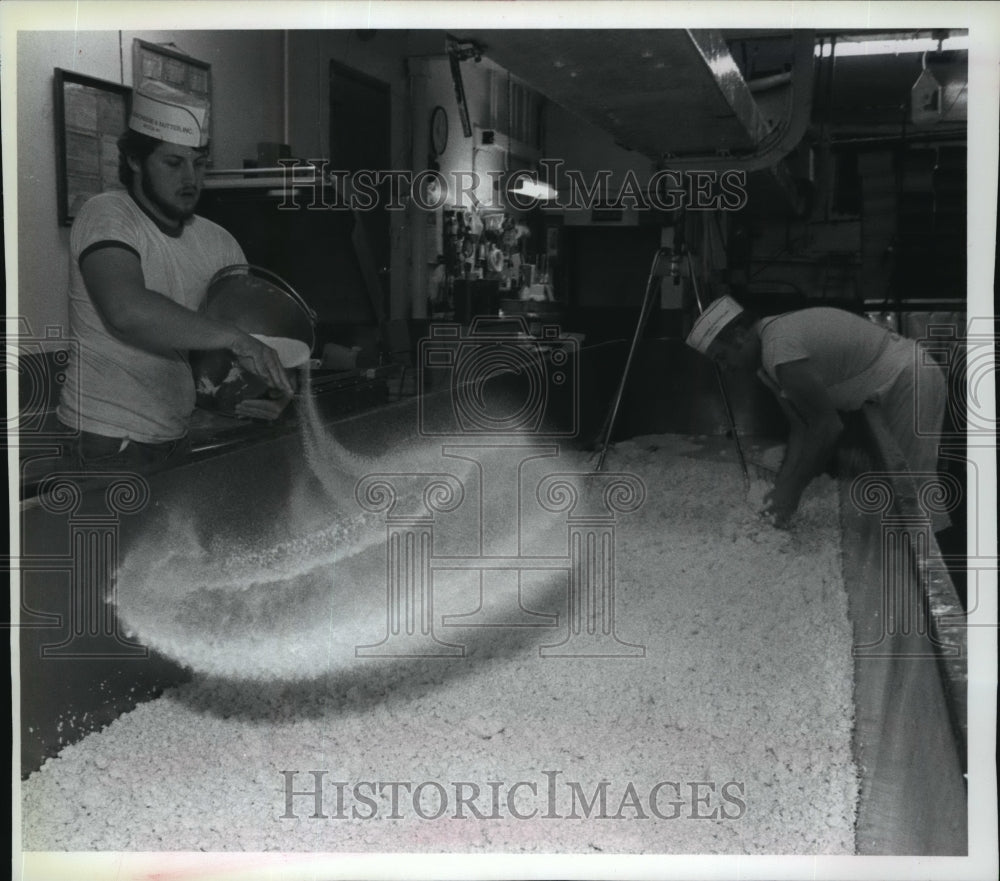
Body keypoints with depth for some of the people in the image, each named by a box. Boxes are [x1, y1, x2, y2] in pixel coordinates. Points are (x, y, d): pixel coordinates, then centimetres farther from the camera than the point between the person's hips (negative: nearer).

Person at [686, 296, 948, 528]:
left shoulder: (779, 351, -28)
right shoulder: (767, 360, 5)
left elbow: (827, 426, -26)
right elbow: (801, 428, 5)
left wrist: (791, 489, -19)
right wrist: (781, 487, -4)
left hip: (910, 381, -10)